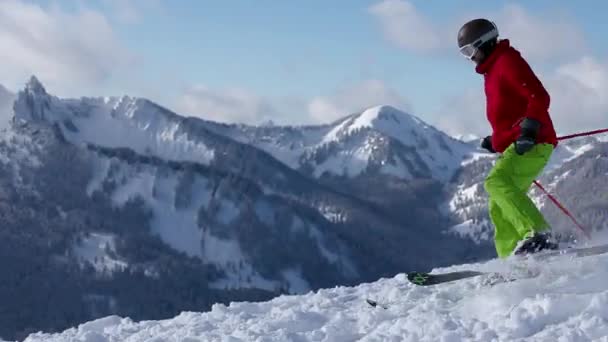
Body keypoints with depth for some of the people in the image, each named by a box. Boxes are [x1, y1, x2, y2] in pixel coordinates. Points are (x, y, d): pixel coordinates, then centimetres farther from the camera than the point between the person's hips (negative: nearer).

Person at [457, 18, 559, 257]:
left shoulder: (509, 62, -7)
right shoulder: (494, 69, 23)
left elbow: (539, 98, -19)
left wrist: (528, 130, -30)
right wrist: (496, 139, 25)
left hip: (532, 144, -11)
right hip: (515, 147, 11)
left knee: (497, 182, -30)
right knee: (499, 208, 10)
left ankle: (537, 236, -41)